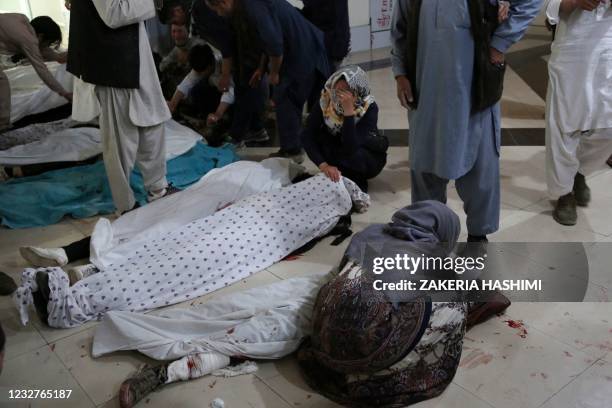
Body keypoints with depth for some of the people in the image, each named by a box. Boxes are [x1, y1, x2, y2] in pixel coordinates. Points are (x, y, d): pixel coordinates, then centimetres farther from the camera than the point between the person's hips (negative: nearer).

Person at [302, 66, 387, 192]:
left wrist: (348, 111, -46)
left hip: (368, 159, -2)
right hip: (337, 151, 3)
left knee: (354, 156, -36)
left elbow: (350, 148, -38)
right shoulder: (326, 100, -21)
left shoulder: (369, 107, -28)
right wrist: (323, 165, -40)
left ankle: (357, 181, -6)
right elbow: (307, 136, -27)